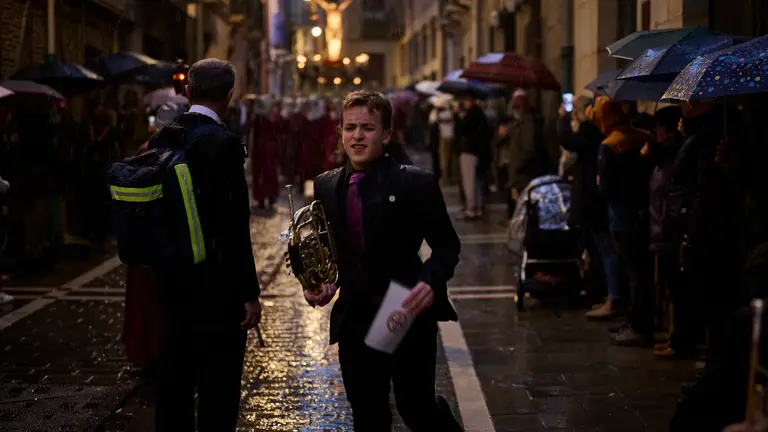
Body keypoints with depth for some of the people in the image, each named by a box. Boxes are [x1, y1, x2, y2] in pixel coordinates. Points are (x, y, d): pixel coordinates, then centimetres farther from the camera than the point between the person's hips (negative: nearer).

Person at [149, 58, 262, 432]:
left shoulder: (162, 139, 5)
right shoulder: (224, 143, -16)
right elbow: (234, 225, -18)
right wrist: (249, 293, -13)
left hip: (173, 280, 7)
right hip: (216, 286, -7)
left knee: (175, 382, 15)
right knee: (218, 390, 0)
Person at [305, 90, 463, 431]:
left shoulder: (416, 183, -9)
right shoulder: (326, 187, 4)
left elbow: (446, 245, -5)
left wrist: (431, 282, -23)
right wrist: (318, 284, -6)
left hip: (409, 316, -3)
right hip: (355, 321, 3)